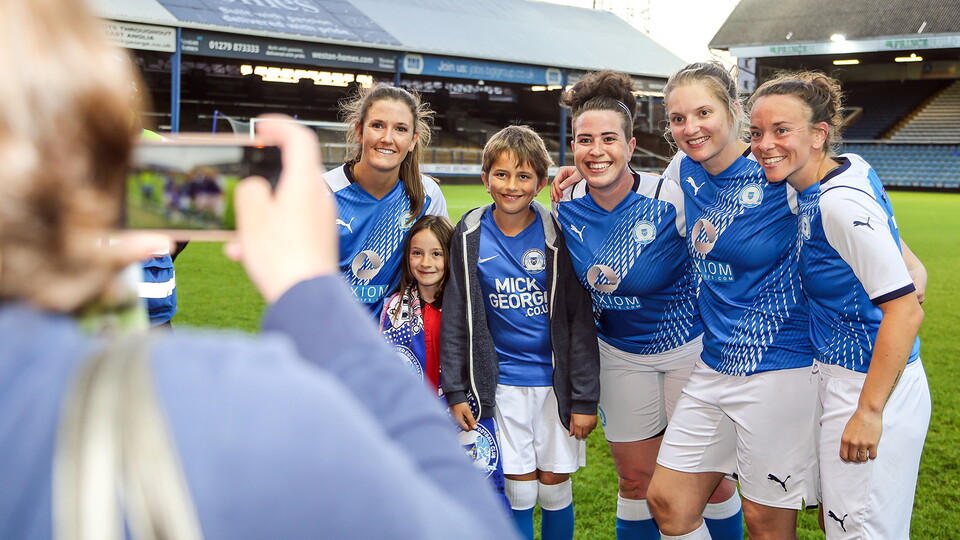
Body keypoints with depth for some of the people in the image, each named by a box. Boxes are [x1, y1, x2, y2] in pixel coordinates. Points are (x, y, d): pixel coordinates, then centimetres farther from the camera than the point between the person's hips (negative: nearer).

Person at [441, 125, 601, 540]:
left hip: (555, 380, 0)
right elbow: (456, 318, 2)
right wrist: (456, 392, -1)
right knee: (519, 493, 3)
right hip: (502, 383, 1)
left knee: (554, 488, 8)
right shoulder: (470, 237, -2)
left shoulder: (555, 236, -7)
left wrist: (585, 398, -7)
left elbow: (580, 320, -5)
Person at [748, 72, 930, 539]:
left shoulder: (839, 202, -23)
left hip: (873, 389, -10)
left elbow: (906, 311, -26)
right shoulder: (850, 168, 4)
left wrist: (869, 412, -24)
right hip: (839, 378, 10)